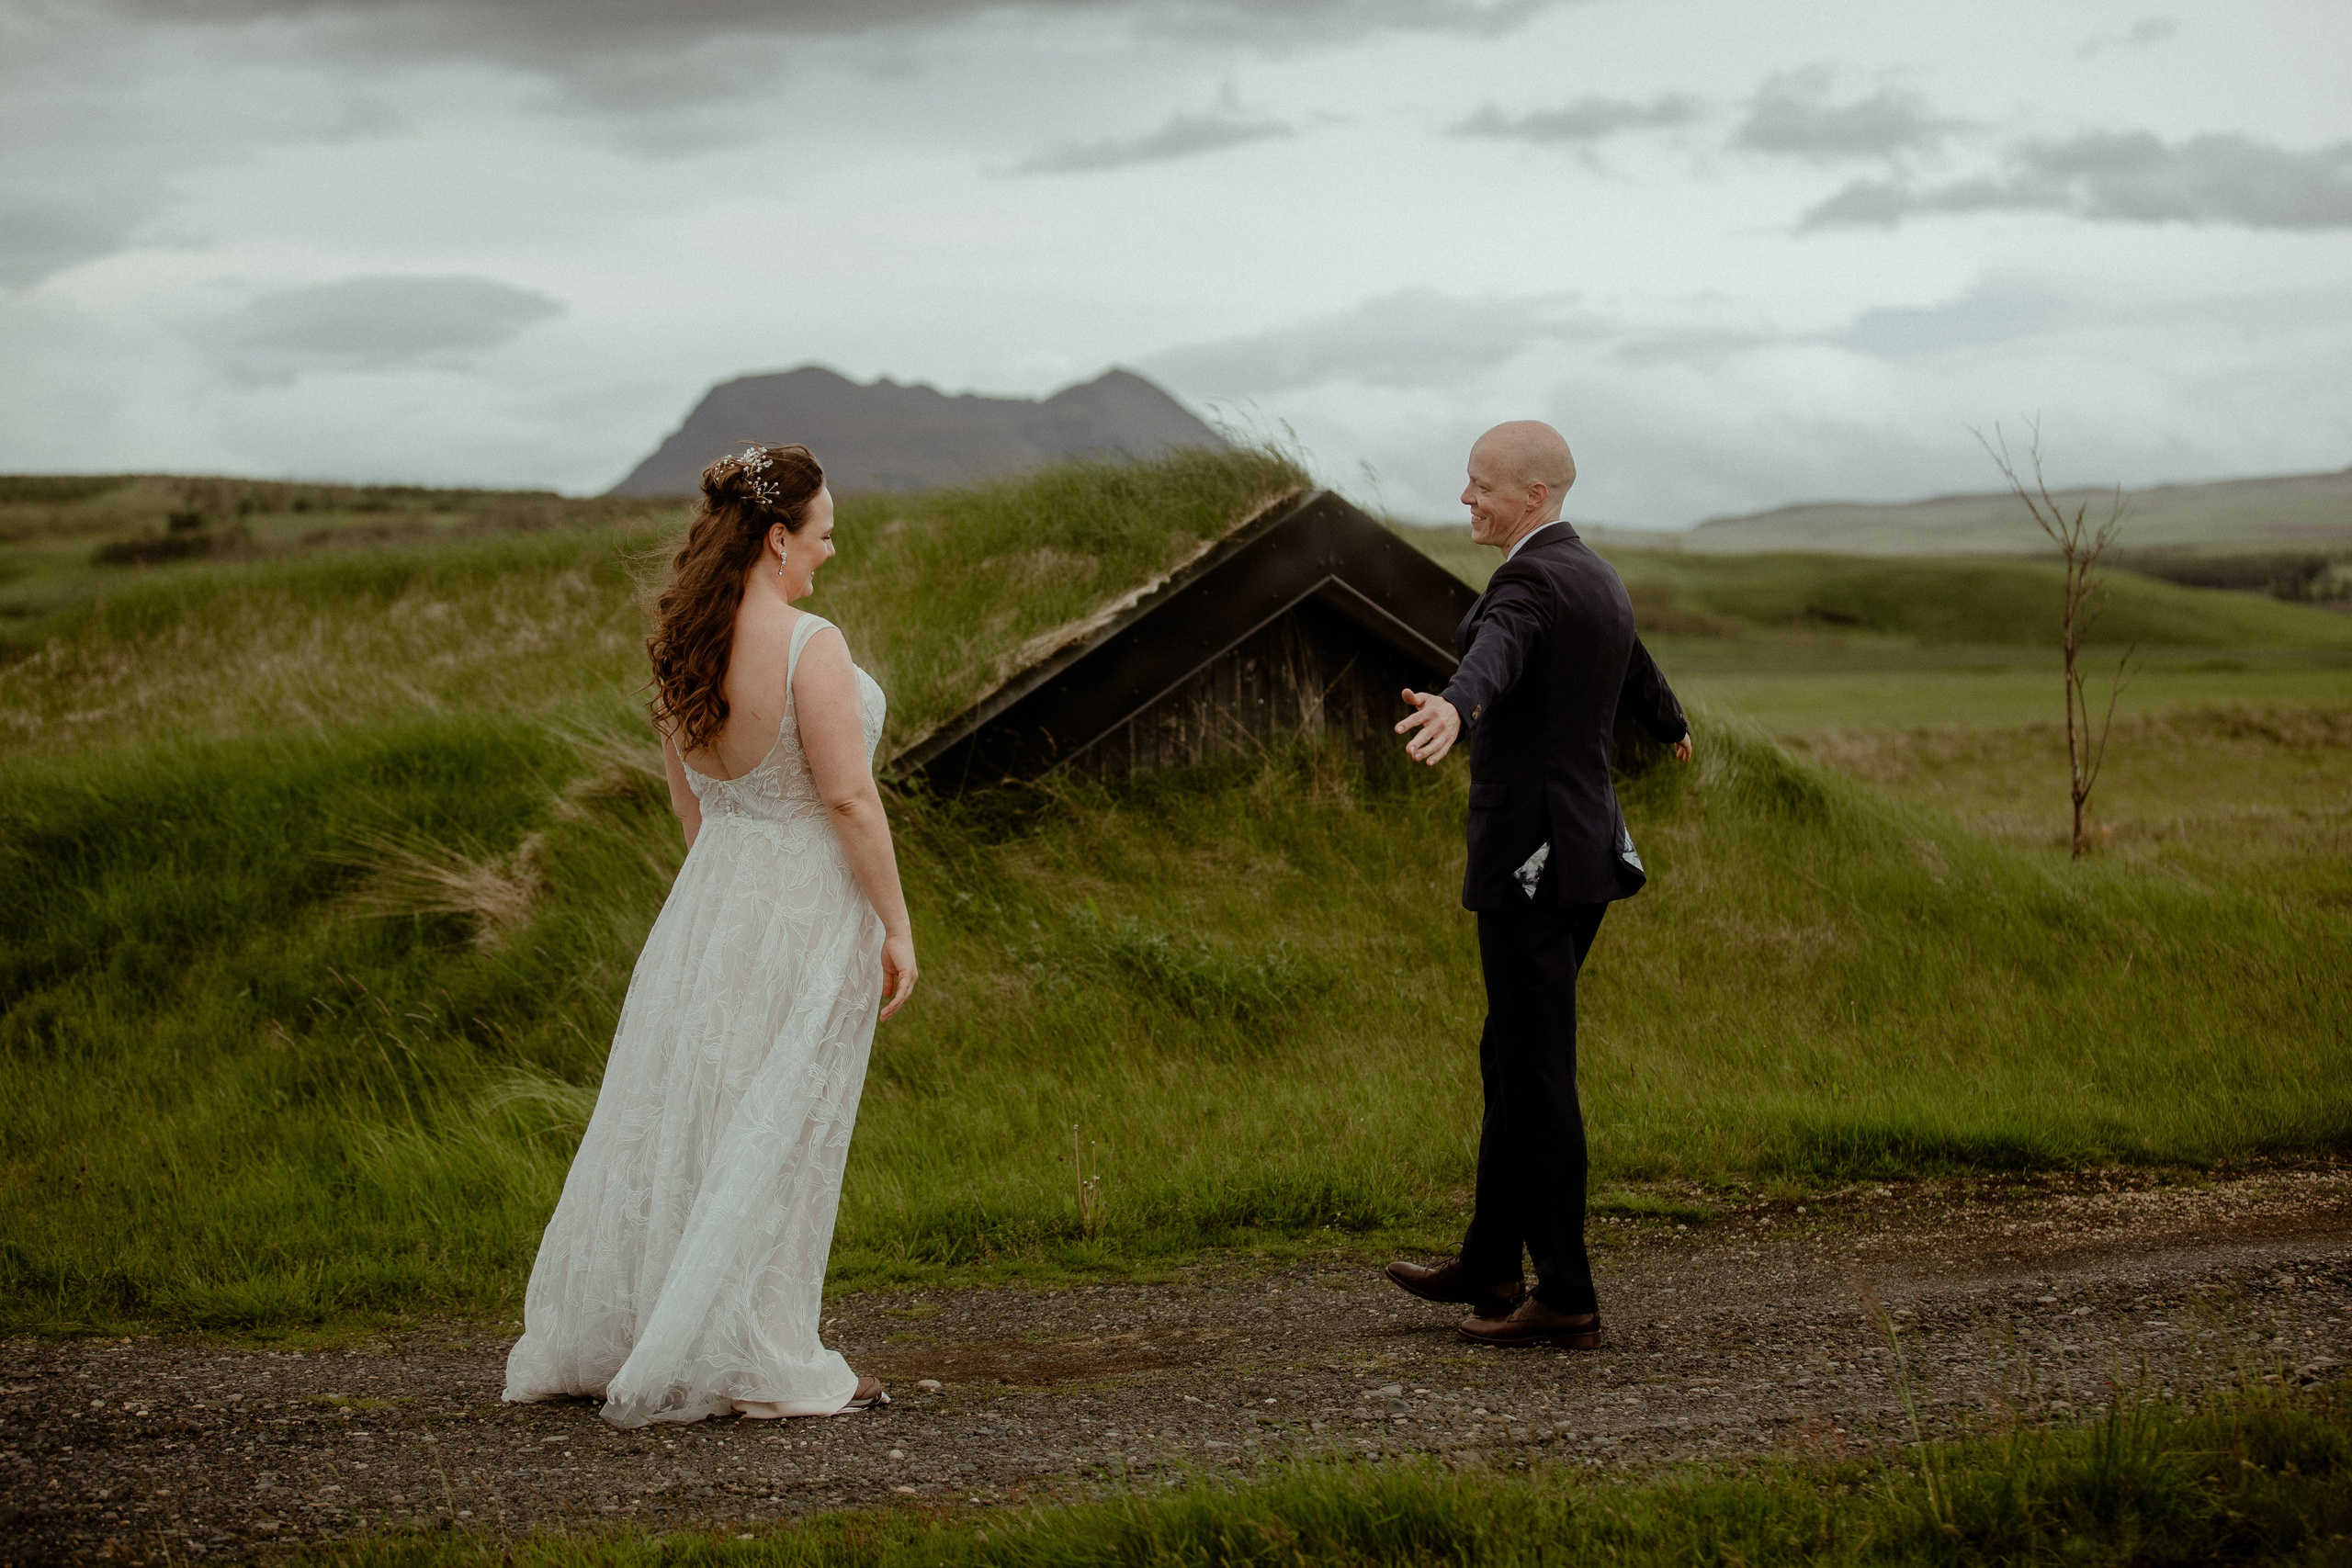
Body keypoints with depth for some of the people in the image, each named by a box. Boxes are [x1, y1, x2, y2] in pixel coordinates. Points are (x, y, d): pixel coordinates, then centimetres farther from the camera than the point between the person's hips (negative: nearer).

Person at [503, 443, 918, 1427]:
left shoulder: (683, 650, 3)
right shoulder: (810, 646, -19)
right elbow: (848, 797, -20)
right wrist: (895, 927, -13)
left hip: (712, 898, 7)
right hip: (808, 903, -7)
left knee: (676, 1117, 16)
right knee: (776, 1136, 1)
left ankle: (592, 1343, 25)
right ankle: (759, 1366, 9)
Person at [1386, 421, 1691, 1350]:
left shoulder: (1529, 584, -15)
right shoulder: (1599, 581, 15)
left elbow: (1496, 656, -40)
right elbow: (1637, 675, 37)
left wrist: (1453, 707, -62)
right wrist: (1672, 726, 60)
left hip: (1530, 858, -10)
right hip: (1585, 850, 10)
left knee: (1537, 1074, -5)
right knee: (1511, 1060, 17)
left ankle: (1565, 1298, -1)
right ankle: (1489, 1266, 26)